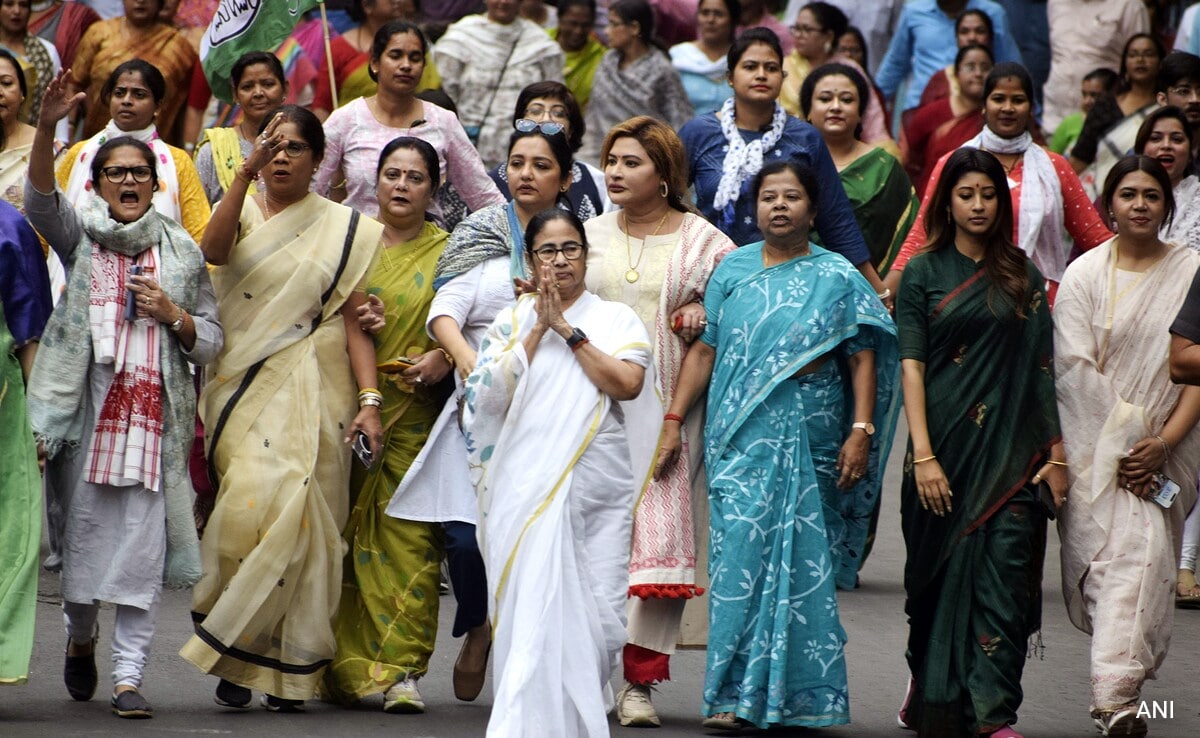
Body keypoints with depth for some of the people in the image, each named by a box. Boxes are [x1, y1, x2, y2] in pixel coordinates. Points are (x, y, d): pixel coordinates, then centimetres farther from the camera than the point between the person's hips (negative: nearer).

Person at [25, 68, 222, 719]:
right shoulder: (81, 233, 9)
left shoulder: (181, 251, 13)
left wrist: (172, 314, -5)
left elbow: (211, 343, 15)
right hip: (85, 407, -1)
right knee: (82, 529, 4)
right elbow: (40, 197, -13)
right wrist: (46, 128, -27)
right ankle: (80, 636, 32)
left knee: (143, 542, -6)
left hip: (154, 411, 1)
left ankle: (128, 676, -2)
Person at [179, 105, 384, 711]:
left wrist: (369, 400, -6)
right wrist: (246, 170, -21)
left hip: (313, 389, 0)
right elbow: (214, 251, -13)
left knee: (296, 517, -8)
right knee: (251, 506, -14)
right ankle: (238, 660, -5)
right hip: (244, 383, 0)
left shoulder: (342, 229, 10)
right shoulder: (243, 211, 11)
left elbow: (354, 321, 5)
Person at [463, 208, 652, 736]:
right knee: (535, 615, -10)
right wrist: (538, 328, -5)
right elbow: (491, 394, -3)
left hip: (599, 488, 0)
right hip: (528, 489, 0)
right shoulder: (511, 322, 13)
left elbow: (627, 383, -7)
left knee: (597, 614, -3)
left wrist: (568, 330, -5)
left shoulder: (615, 319, 11)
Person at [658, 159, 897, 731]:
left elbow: (862, 358, 1)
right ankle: (735, 695, -4)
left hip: (808, 439, -1)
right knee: (740, 551, -6)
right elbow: (704, 350, 12)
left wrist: (861, 431, -9)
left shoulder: (837, 278, 5)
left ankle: (797, 695, 5)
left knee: (799, 559, -1)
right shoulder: (732, 271, 11)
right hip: (740, 439, 1)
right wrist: (673, 420, 6)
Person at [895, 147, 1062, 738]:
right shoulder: (923, 274, 4)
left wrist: (1056, 454, 2)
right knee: (941, 573, 6)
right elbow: (911, 364, -3)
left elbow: (1042, 369, 8)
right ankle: (929, 685, 30)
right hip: (945, 442, -1)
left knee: (1004, 573, -9)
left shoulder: (1023, 277, 10)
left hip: (1010, 449, 1)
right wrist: (923, 456, -12)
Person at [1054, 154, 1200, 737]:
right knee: (1116, 552, -9)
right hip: (1097, 444, -1)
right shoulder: (1084, 275, 3)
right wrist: (1124, 440, -11)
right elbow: (1075, 368, -3)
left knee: (1147, 553, -10)